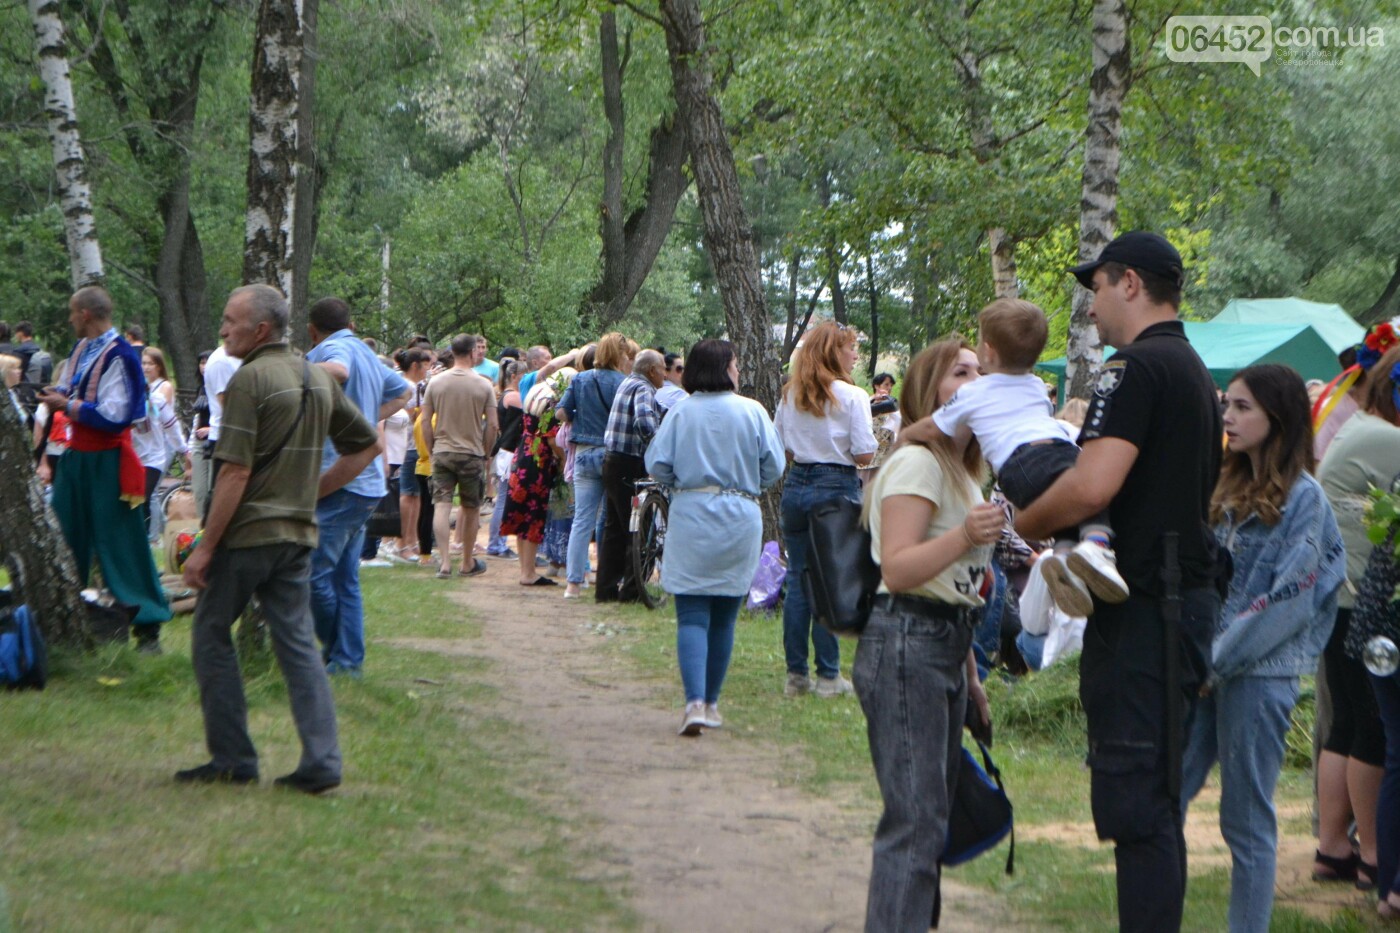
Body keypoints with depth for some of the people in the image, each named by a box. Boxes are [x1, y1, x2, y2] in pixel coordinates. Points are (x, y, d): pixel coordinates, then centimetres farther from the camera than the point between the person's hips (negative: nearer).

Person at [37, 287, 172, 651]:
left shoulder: (118, 357, -18)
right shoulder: (82, 348, 8)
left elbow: (112, 416, -23)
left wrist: (67, 405, -16)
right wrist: (58, 394, -1)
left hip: (105, 461, -8)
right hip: (76, 455, 8)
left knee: (120, 545, -4)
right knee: (61, 536, 12)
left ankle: (148, 626, 4)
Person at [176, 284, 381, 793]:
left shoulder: (250, 378, -13)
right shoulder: (319, 379, 10)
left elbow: (237, 471, -18)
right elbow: (368, 445, 17)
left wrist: (204, 547, -14)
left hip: (247, 531, -7)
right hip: (299, 532, 7)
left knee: (212, 633, 8)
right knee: (298, 642, 7)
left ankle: (232, 757, 9)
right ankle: (321, 762, -1)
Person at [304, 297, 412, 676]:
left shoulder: (334, 348, -8)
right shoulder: (367, 354, 19)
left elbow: (339, 371, -33)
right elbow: (403, 391, 35)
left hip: (341, 481, -9)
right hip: (368, 483, 9)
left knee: (314, 572, -4)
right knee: (346, 579, 11)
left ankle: (335, 652, 6)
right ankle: (349, 659, 11)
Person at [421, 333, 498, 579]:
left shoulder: (436, 382, 0)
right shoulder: (483, 385, -5)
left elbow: (425, 421, 1)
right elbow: (492, 425, -6)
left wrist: (431, 450, 10)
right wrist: (485, 453, 7)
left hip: (442, 452, 1)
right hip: (472, 454, -1)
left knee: (442, 506, -1)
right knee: (470, 509, 12)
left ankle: (444, 562, -12)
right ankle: (468, 563, 22)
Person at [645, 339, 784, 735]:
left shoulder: (679, 413, -3)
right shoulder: (752, 412, -2)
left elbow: (657, 465, -4)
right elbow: (773, 468, 1)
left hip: (690, 518, -1)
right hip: (740, 520, 1)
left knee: (692, 616, -2)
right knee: (723, 618, 13)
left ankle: (695, 702, -19)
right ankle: (711, 702, 21)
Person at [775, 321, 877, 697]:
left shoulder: (789, 395, 7)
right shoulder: (852, 397, -9)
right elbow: (863, 455, -12)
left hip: (796, 486, 5)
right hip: (836, 487, -5)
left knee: (798, 578, 8)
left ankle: (796, 673, 10)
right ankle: (828, 675, 2)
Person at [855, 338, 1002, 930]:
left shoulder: (962, 470, 19)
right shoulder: (916, 463, -11)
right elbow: (897, 570, -22)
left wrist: (970, 674, 25)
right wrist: (963, 536, -35)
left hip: (946, 649, 10)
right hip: (906, 648, -10)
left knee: (931, 817, 13)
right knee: (915, 821, -12)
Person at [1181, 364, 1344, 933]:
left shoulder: (1303, 496, -8)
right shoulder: (1228, 488, 14)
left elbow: (1291, 599, -13)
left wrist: (1219, 659, -13)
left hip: (1259, 673, -7)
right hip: (1202, 667, 7)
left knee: (1246, 821, 1)